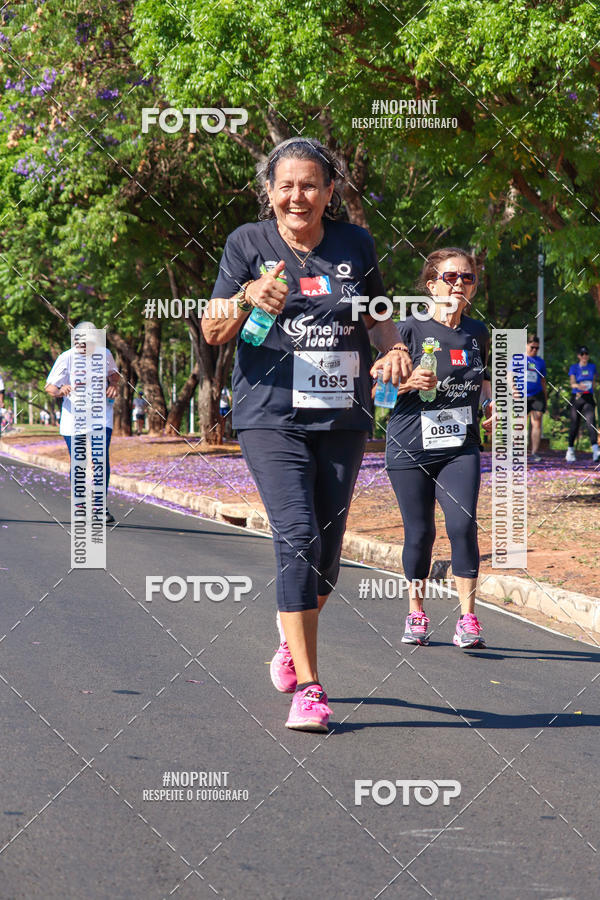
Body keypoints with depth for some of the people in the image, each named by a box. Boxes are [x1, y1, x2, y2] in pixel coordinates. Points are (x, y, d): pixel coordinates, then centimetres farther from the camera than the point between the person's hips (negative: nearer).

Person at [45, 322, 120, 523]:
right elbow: (49, 386, -11)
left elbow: (114, 373, 18)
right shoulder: (66, 359, -11)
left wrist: (113, 385, -4)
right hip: (74, 414, -1)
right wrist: (59, 391, -34)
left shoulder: (104, 354, -2)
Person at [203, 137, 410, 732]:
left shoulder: (355, 245, 9)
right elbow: (212, 331, -1)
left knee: (328, 545, 7)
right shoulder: (249, 243, 1)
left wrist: (394, 349, 2)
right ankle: (308, 688, -15)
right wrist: (248, 297, -21)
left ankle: (292, 635, 37)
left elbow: (376, 315, 23)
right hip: (271, 416, -3)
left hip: (343, 416, 3)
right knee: (297, 536, -16)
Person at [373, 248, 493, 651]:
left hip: (461, 448, 2)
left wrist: (493, 401, 8)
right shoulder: (412, 329, -5)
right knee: (420, 532, 4)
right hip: (411, 447, -2)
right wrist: (409, 382, -20)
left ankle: (468, 618, -6)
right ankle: (416, 614, 22)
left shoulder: (478, 332, 8)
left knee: (463, 526, -13)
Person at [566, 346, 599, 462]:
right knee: (575, 424, 2)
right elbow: (572, 383, -14)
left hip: (588, 398, 1)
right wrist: (578, 386, -34)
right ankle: (570, 450, 19)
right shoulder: (574, 367, 1)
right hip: (576, 399, -1)